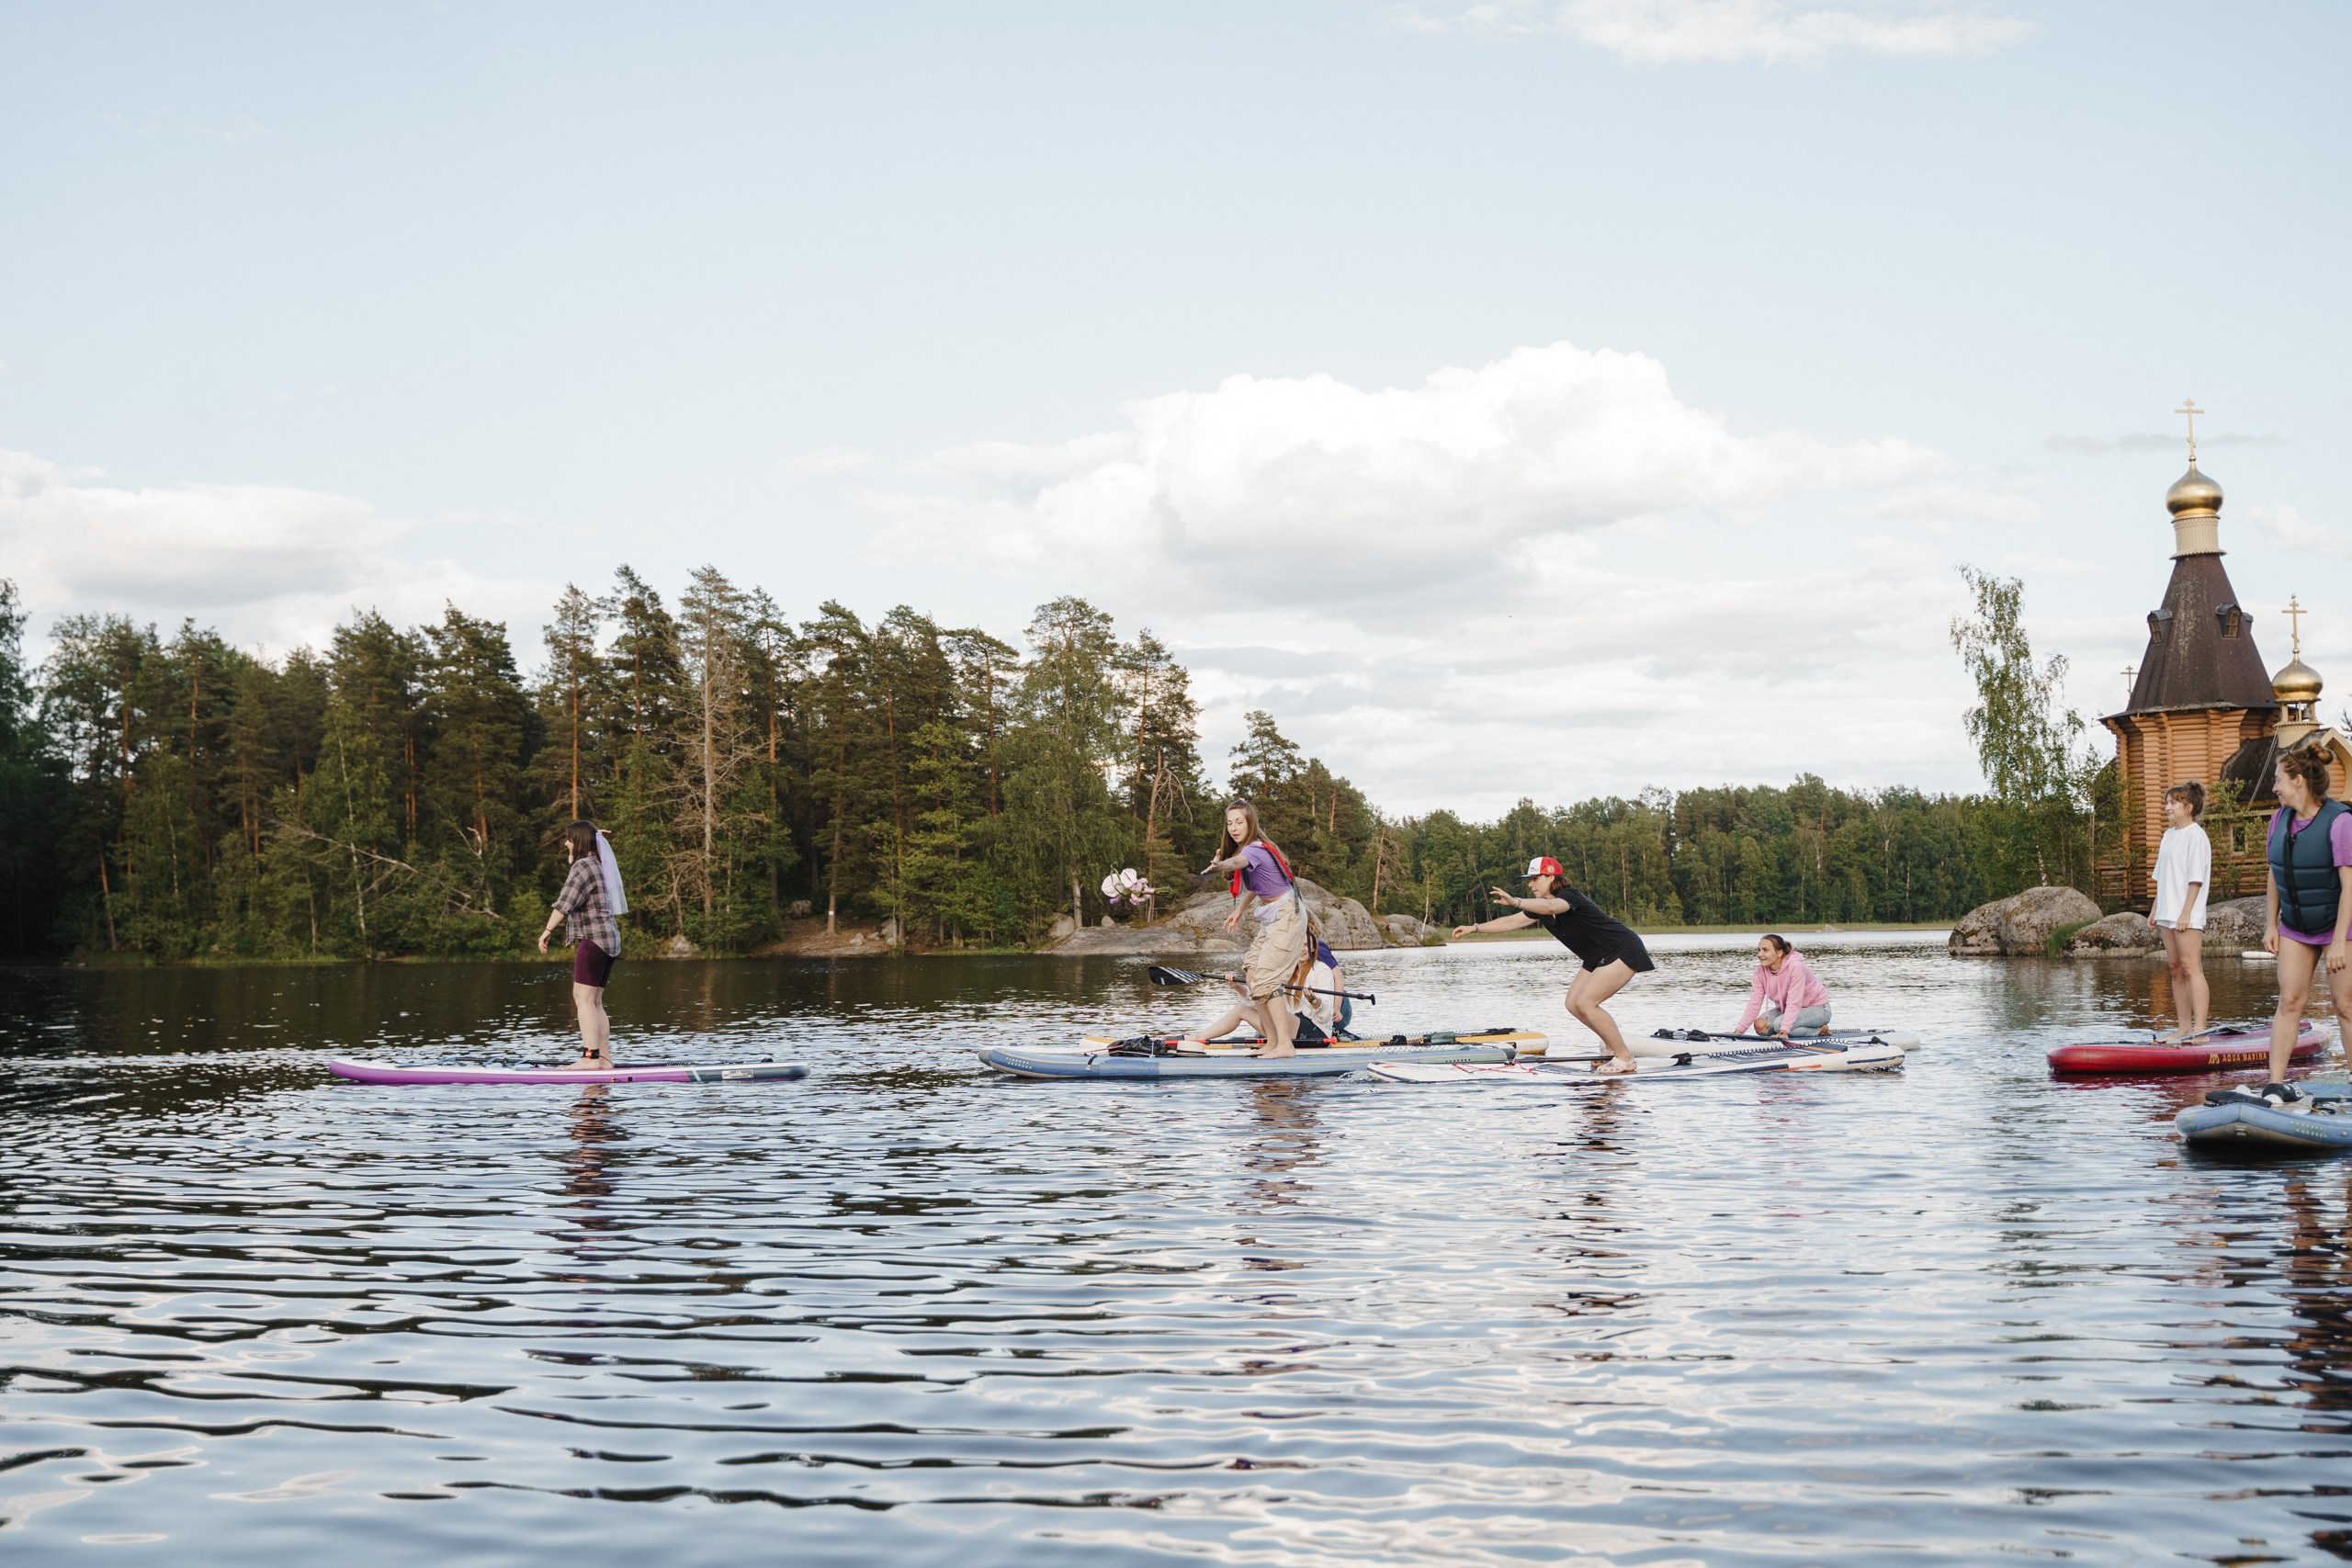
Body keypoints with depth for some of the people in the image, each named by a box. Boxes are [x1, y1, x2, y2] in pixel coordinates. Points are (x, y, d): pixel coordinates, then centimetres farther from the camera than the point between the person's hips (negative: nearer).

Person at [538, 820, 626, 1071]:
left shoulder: (583, 866, -10)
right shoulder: (601, 866, 20)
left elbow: (565, 903, -19)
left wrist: (547, 931, -19)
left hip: (593, 938, -10)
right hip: (609, 938, 10)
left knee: (583, 998, -13)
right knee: (595, 1001, 9)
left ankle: (591, 1057, -21)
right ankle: (605, 1059, 6)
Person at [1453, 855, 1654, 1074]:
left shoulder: (1569, 896, -22)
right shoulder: (1540, 906, 7)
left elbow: (1551, 907, -45)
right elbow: (1511, 922, 10)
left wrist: (1515, 902, -58)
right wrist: (1474, 928, 5)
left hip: (1624, 952, -10)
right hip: (1598, 959, 10)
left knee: (1585, 1003, -19)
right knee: (1573, 1004, 4)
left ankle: (1625, 1058, -12)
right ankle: (1614, 1049, 16)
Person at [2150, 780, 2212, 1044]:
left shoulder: (2196, 836, -10)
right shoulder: (2169, 835, 16)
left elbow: (2195, 880, -14)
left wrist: (2186, 913, -18)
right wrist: (2156, 907, 17)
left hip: (2187, 916, -9)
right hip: (2168, 913, 9)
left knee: (2191, 967, -12)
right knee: (2176, 969, 9)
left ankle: (2200, 1029, -16)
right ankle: (2184, 1028, 12)